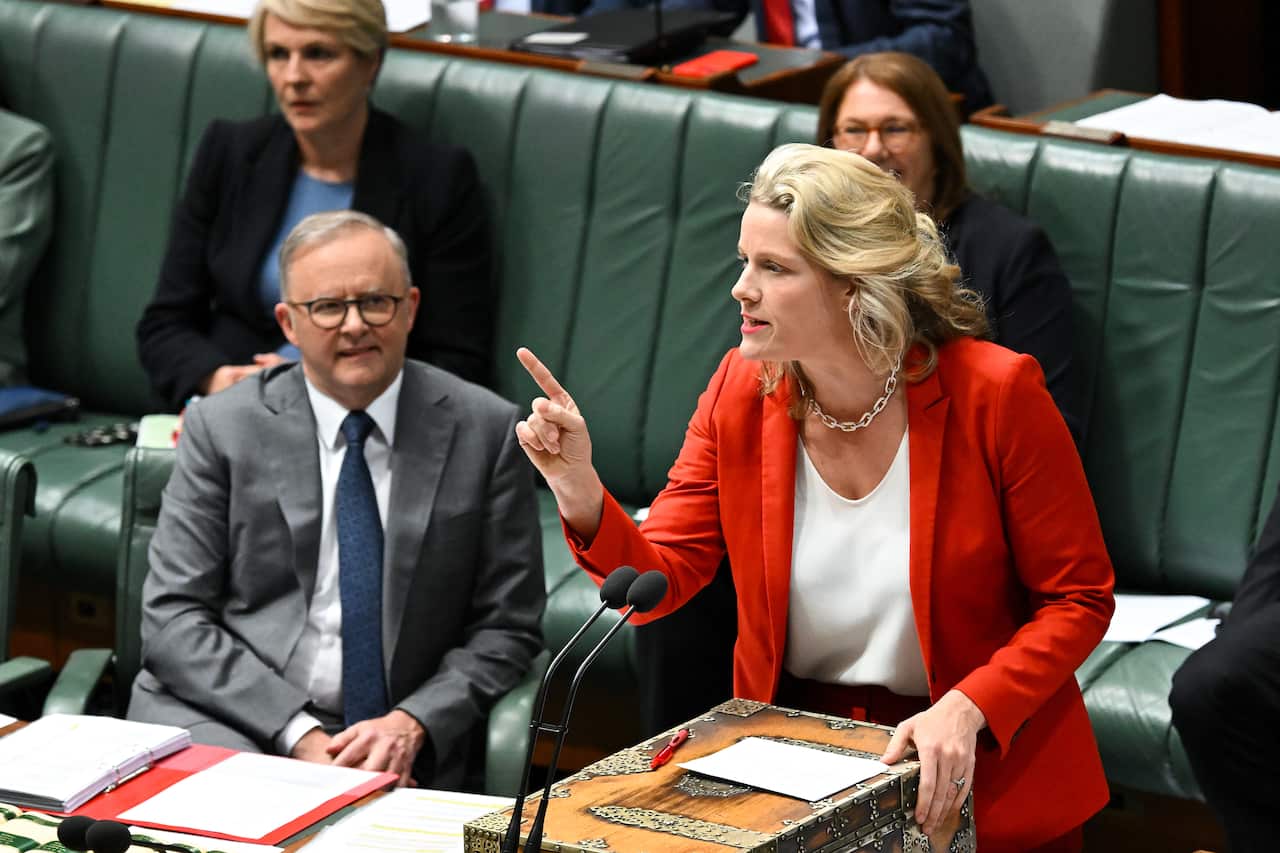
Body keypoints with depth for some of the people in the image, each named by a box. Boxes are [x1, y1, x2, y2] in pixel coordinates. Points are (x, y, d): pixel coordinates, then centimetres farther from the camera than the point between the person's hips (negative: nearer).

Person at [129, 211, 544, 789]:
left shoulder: (483, 431, 6)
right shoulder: (222, 429, 5)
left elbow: (508, 629, 7)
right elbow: (172, 620, -1)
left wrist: (413, 724, -11)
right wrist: (298, 734, -13)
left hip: (400, 745, 1)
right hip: (231, 727, 0)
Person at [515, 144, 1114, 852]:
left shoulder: (995, 393, -13)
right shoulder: (739, 392, -1)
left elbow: (1079, 600, -7)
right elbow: (656, 582, -2)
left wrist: (968, 707, -22)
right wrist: (579, 491, -21)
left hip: (976, 786, -4)